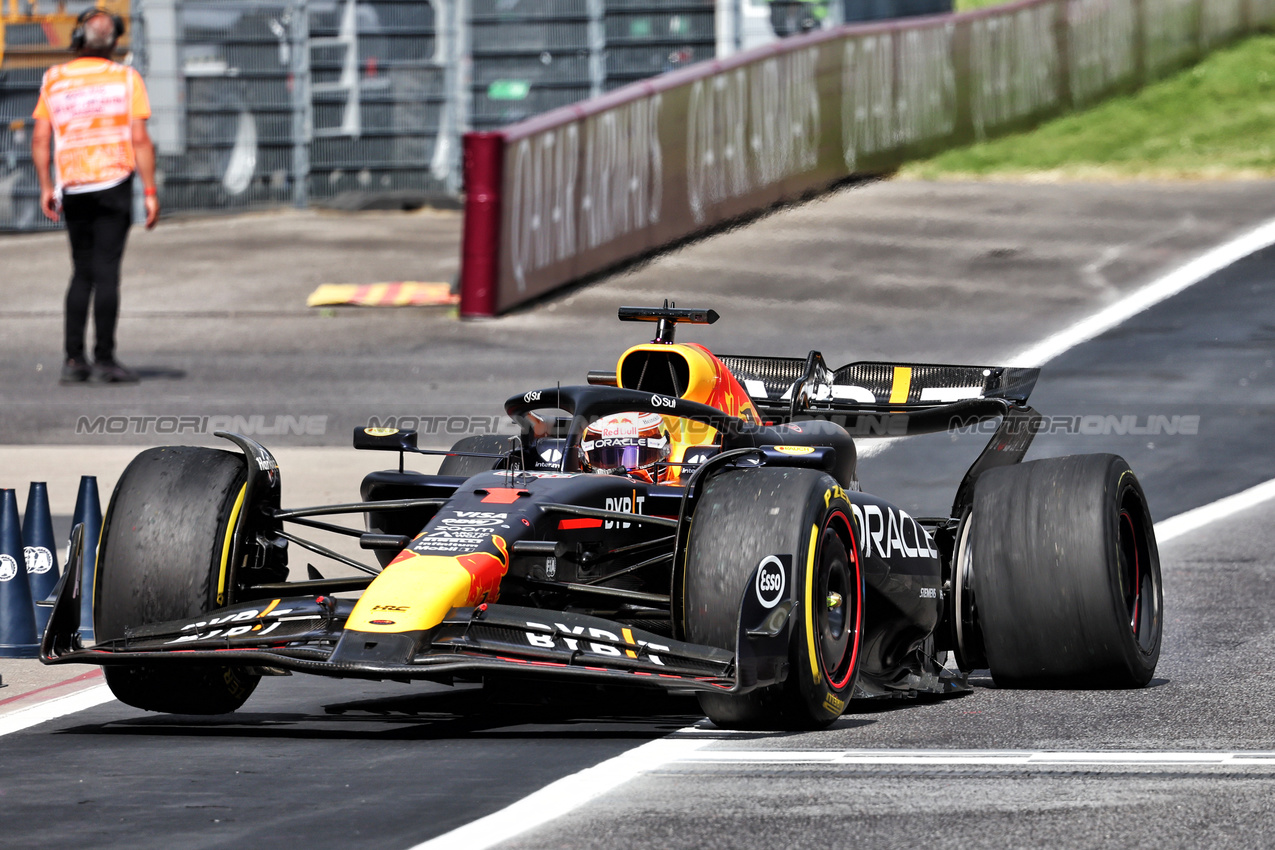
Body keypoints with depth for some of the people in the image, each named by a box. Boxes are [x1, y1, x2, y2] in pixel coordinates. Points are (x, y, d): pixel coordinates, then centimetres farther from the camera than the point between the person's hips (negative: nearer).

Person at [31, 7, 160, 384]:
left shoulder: (54, 80, 4)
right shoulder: (126, 79, -3)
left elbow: (40, 138, 2)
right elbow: (140, 140, -8)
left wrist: (45, 186, 10)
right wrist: (150, 191, -4)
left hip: (72, 186, 3)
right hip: (114, 182, -3)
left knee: (82, 272, 12)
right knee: (106, 271, -4)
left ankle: (74, 359, 6)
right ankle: (104, 359, -6)